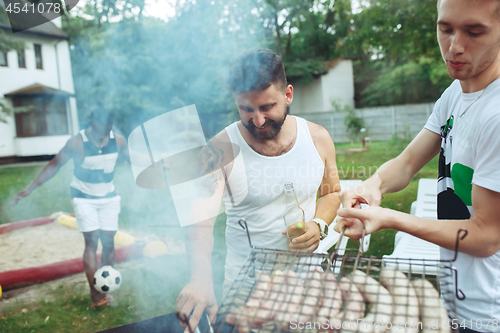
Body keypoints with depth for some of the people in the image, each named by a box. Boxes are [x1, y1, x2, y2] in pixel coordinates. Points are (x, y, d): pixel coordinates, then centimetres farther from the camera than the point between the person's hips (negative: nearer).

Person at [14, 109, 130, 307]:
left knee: (108, 242, 1)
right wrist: (30, 189, -12)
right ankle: (95, 295, -7)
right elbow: (54, 165, -11)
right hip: (84, 197, -3)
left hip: (108, 197, 3)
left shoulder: (118, 141, -10)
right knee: (91, 242, -10)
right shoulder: (77, 143, -18)